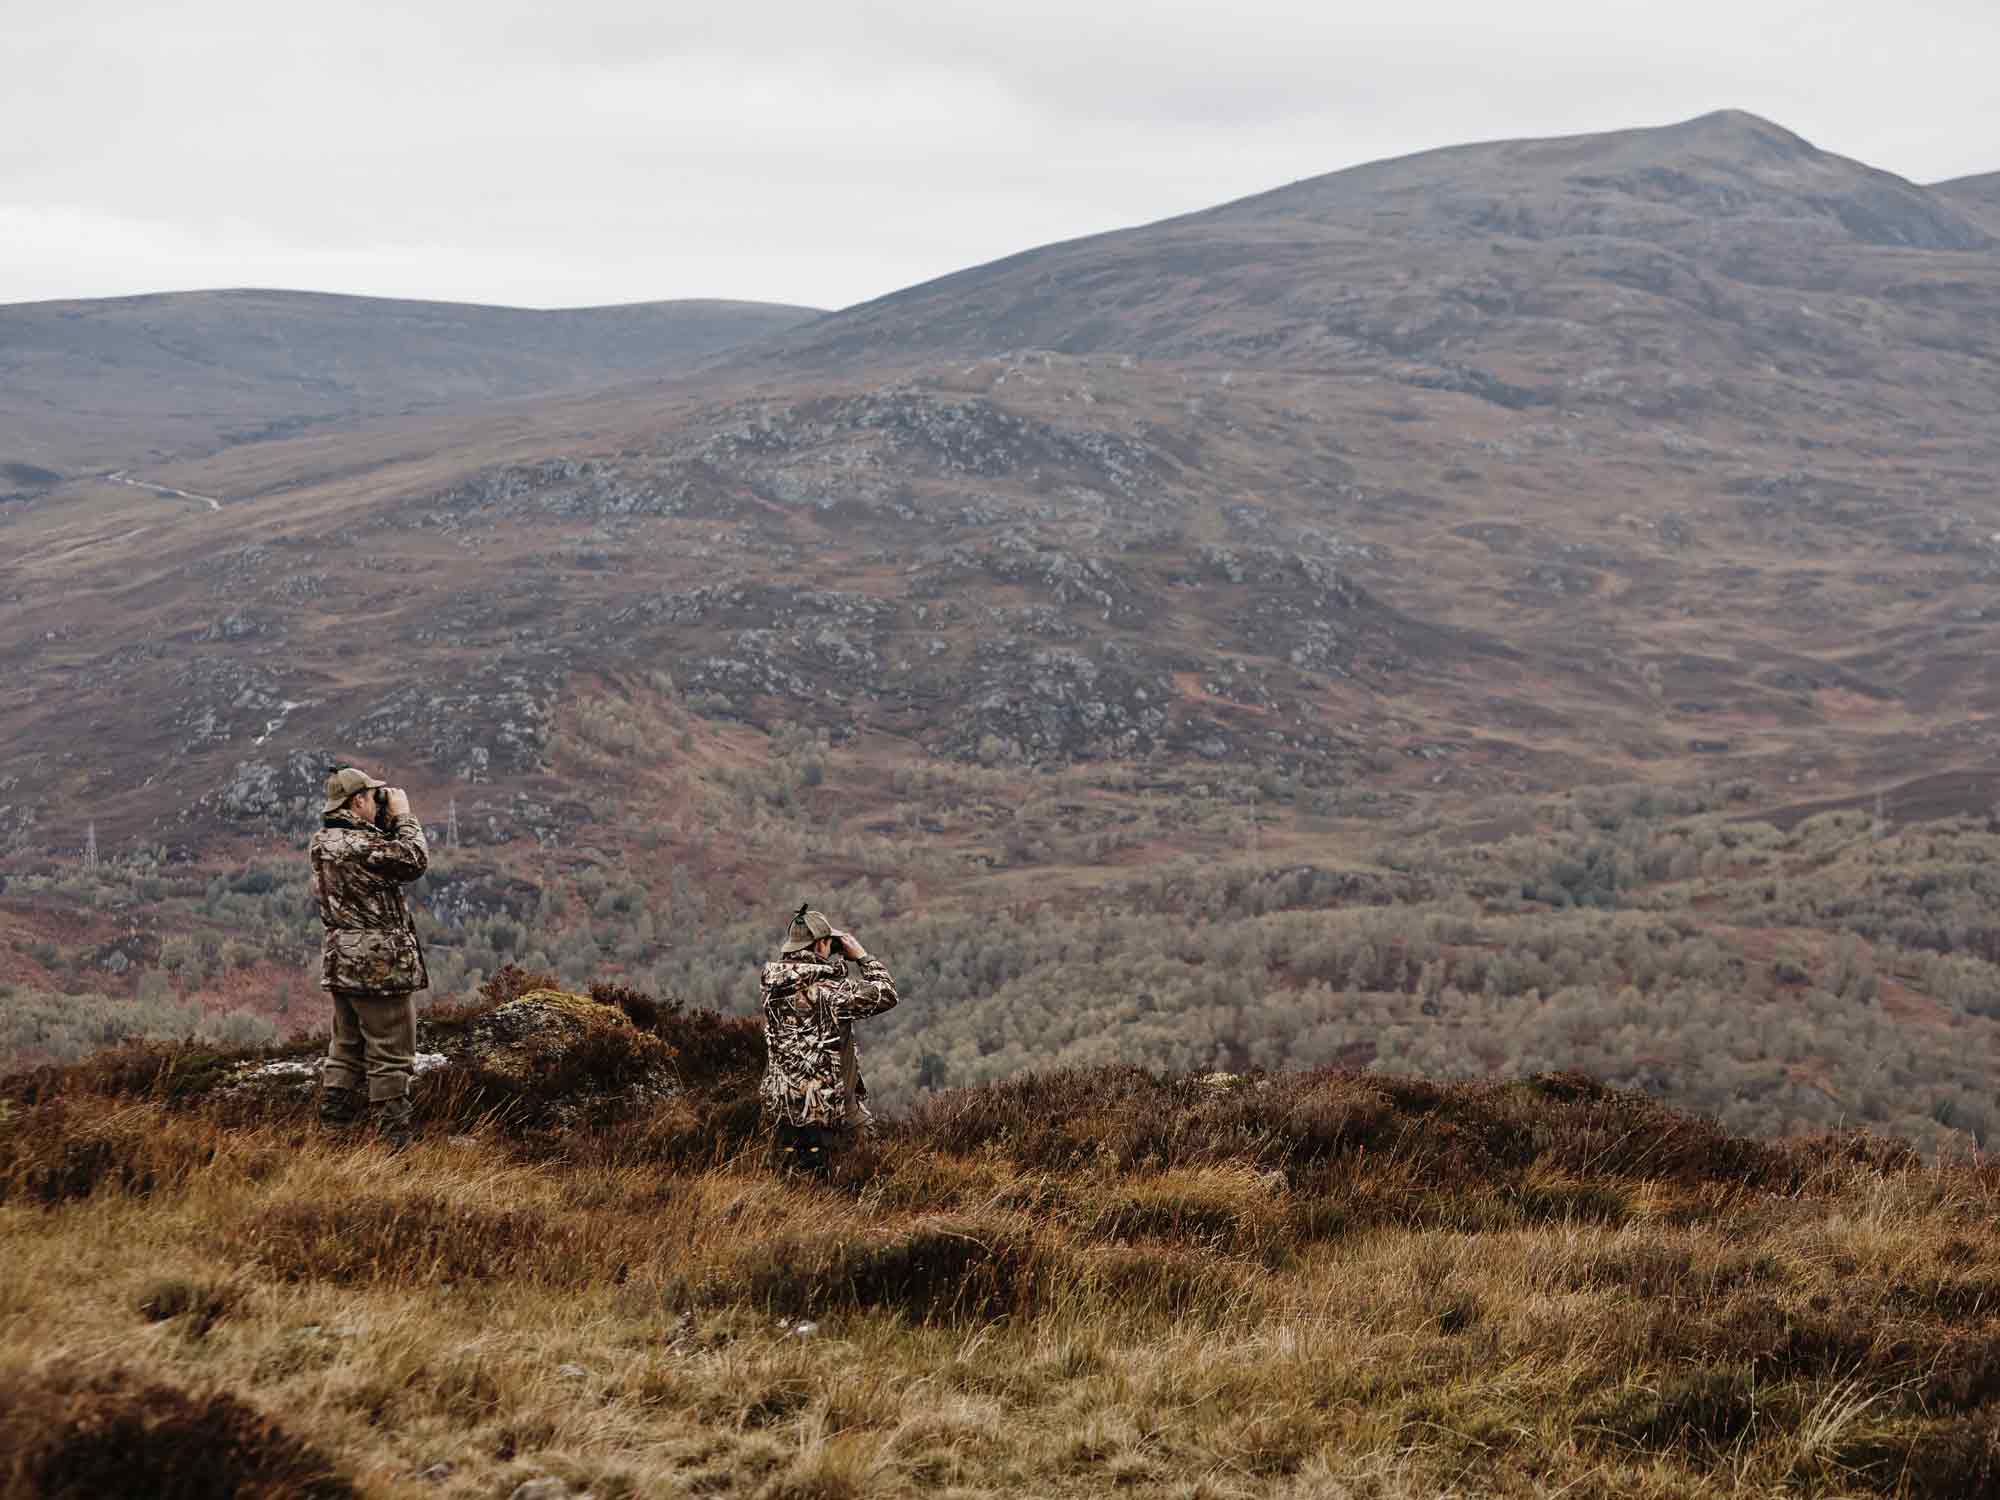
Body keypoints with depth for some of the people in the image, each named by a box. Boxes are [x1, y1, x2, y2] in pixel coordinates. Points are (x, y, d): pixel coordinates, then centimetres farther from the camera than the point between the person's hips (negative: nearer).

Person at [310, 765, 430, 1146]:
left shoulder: (324, 843, 11)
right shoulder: (359, 844, -19)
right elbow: (414, 861, -14)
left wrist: (386, 824, 9)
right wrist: (403, 816, -4)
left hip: (341, 964, 9)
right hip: (379, 966, -9)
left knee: (347, 1051, 17)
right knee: (391, 1057, -3)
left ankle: (332, 1132, 18)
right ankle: (394, 1142, -2)